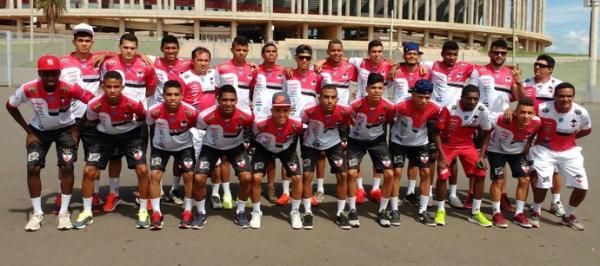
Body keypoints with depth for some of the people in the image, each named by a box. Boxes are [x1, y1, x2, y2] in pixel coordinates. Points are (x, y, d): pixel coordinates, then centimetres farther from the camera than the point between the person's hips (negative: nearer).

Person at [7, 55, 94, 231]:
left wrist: (76, 129, -14)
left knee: (67, 167, -11)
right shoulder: (28, 89, -24)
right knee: (33, 168, -7)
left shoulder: (69, 89, -30)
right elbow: (10, 106, -5)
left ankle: (64, 212, 2)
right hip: (39, 131, 1)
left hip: (65, 129, -1)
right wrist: (28, 130, -8)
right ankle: (37, 213, 7)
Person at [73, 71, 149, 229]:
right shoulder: (95, 104, -25)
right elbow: (91, 121, -1)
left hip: (130, 134, -1)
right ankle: (87, 213, 14)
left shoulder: (133, 103, -29)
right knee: (88, 171, -5)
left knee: (142, 170, -15)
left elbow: (143, 117, -5)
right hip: (105, 136, 2)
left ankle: (143, 212, 3)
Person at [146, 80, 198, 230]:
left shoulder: (190, 111, -30)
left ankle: (187, 211, 8)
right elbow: (151, 127, -4)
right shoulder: (154, 111, -27)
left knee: (189, 175, -9)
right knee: (154, 175, -12)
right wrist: (153, 143, 8)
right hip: (161, 146, 1)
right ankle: (156, 213, 1)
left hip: (184, 146, 0)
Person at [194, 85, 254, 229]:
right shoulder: (206, 116, -33)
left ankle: (240, 212, 8)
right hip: (211, 146, 0)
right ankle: (201, 213, 11)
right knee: (198, 178, -14)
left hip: (236, 146, 1)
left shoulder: (246, 116, -30)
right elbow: (198, 130, -7)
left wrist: (246, 142, 6)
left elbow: (249, 129, -3)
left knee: (247, 177, -17)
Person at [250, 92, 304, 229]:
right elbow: (253, 136, -14)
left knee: (297, 177, -10)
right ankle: (256, 212, 10)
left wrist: (293, 149, -1)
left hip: (287, 149, 1)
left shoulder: (296, 125, -35)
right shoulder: (261, 124, -38)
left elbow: (302, 134, -10)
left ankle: (295, 213, 12)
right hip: (264, 148, -1)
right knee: (256, 177, -14)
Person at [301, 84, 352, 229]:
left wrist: (344, 139, 2)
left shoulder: (344, 111, -28)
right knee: (307, 175, -7)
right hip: (311, 145, -1)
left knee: (343, 176, -5)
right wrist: (301, 144, -3)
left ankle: (340, 213, 10)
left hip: (334, 144, 1)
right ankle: (308, 213, 10)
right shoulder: (310, 112, -33)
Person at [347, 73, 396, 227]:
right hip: (356, 140, -1)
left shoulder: (389, 107, -23)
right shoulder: (356, 105, -28)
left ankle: (383, 211, 9)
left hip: (378, 140, 2)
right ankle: (352, 211, 5)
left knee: (389, 174, -8)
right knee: (351, 173, -13)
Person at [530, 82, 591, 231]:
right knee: (542, 184, -13)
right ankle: (536, 213, 17)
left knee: (582, 186, -2)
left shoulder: (581, 113, -16)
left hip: (569, 152, 3)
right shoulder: (543, 109, -24)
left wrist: (569, 138, 3)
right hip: (545, 150, -3)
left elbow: (587, 130, 6)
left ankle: (568, 216, 24)